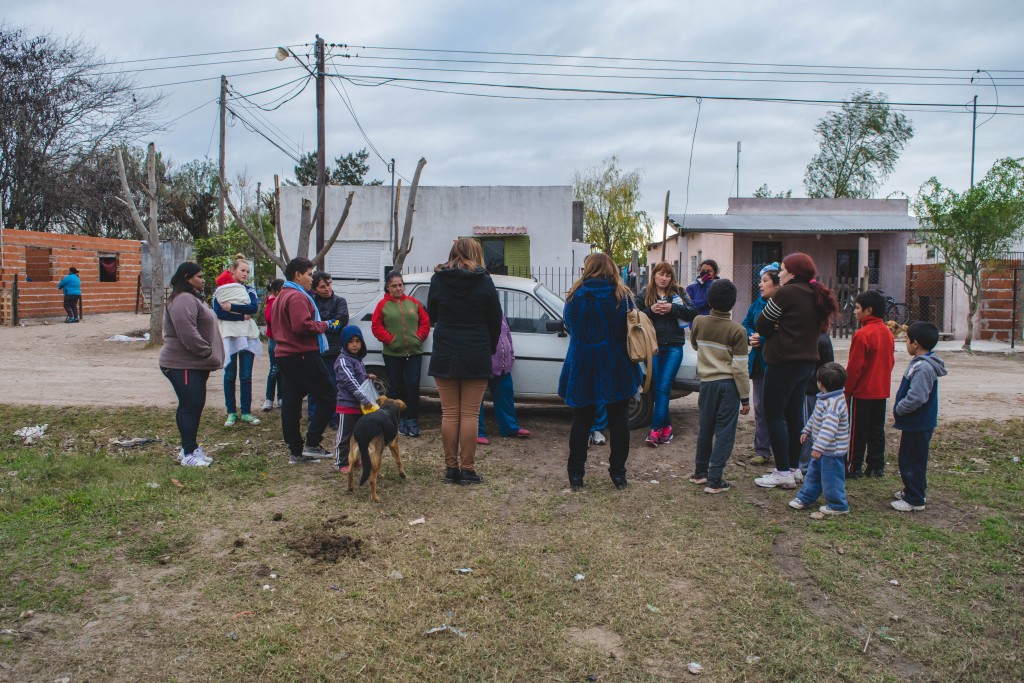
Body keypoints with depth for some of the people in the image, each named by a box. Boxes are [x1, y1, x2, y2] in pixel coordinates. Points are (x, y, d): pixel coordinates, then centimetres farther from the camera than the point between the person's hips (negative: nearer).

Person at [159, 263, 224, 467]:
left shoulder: (193, 298, 20)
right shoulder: (183, 300, -17)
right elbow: (188, 335, -26)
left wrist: (210, 357, 16)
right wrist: (209, 353, -17)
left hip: (194, 364, 11)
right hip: (183, 365, -11)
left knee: (196, 405, 14)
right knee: (190, 406, -7)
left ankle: (191, 447, 24)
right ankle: (189, 453, -2)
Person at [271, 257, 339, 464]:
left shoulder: (281, 296, 20)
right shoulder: (297, 296, -14)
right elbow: (302, 325, -26)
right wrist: (322, 325, -9)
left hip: (285, 354, 11)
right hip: (303, 356, -10)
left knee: (291, 401, 9)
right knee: (329, 396, -4)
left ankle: (296, 451, 13)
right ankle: (311, 444, -6)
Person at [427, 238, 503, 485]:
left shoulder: (438, 280, 0)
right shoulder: (483, 281, -6)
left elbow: (432, 314, 11)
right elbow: (496, 319, 0)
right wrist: (490, 349, 13)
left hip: (444, 355, 2)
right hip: (476, 356, -2)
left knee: (450, 413, 8)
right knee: (470, 414, 2)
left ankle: (451, 467, 12)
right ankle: (467, 469, 5)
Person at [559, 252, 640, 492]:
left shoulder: (573, 297, -3)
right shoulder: (622, 297, -7)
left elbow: (569, 328, 8)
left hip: (581, 369, 1)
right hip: (615, 370, -1)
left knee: (581, 420, 11)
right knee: (618, 420, 11)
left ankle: (576, 475, 15)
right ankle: (618, 474, 16)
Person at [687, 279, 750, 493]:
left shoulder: (699, 322, -2)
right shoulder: (737, 331, -12)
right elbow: (740, 368, -11)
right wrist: (745, 398, -4)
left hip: (707, 382, 4)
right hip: (728, 385, -3)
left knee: (705, 428, 16)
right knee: (724, 432, 2)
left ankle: (701, 472, 28)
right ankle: (714, 480, 0)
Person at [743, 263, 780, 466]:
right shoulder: (757, 303, 8)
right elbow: (746, 325, 15)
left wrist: (762, 339, -24)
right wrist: (751, 336, -5)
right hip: (758, 363, 7)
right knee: (760, 407, 11)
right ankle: (762, 451, 21)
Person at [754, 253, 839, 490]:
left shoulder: (787, 293, -14)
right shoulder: (816, 296, 12)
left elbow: (761, 324, -11)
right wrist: (779, 329, -1)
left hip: (784, 361, -9)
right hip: (807, 361, 9)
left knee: (774, 414, -3)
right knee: (794, 413, 15)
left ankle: (783, 473, -4)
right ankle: (794, 466, 22)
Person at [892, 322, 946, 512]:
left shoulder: (923, 368, -25)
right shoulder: (921, 363, 8)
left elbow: (916, 398, -30)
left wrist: (898, 410, -16)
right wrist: (899, 409, 11)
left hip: (918, 425, -10)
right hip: (917, 422, 10)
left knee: (911, 461, 0)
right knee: (910, 459, 22)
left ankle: (914, 500, 10)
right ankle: (912, 491, 36)